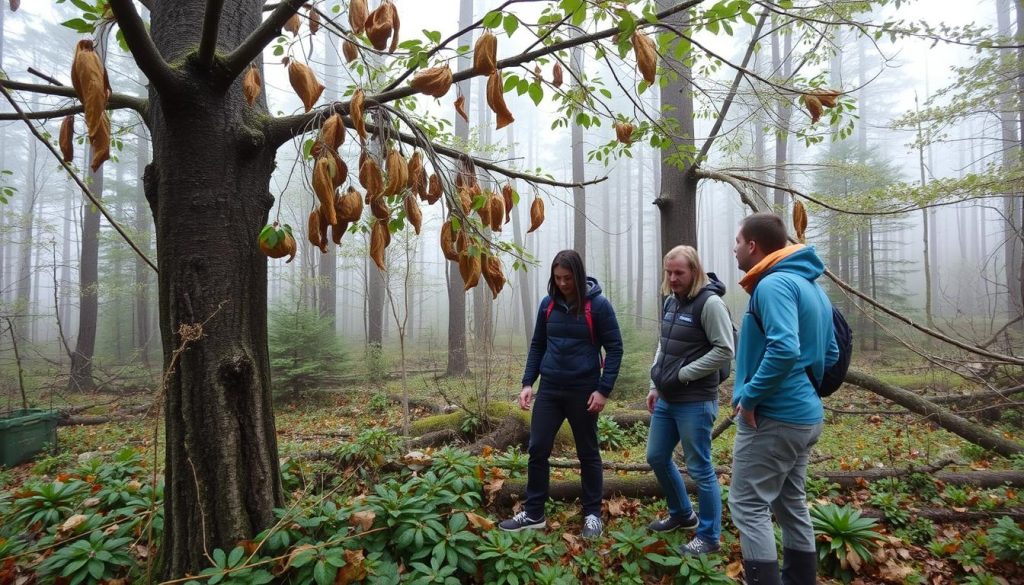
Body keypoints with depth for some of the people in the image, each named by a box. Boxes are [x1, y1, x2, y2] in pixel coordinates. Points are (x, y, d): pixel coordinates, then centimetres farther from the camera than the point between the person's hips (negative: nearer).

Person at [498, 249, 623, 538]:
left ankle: (592, 514, 26)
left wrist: (604, 389, -13)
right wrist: (527, 382, 2)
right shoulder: (548, 304, 3)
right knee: (537, 450, 6)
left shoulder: (598, 305, -8)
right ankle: (533, 514, 21)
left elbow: (615, 348, -6)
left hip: (583, 391, -4)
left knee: (588, 453, 10)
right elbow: (537, 345, 10)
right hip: (549, 389, 4)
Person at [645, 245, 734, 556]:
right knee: (657, 457, 18)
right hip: (666, 400, 9)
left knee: (700, 469, 3)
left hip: (695, 402, -8)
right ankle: (682, 514, 39)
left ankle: (709, 536, 23)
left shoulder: (710, 303, -15)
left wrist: (682, 375, -16)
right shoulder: (670, 301, 10)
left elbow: (724, 351, -18)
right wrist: (655, 386, 13)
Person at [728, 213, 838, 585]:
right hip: (804, 414, 10)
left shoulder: (773, 284, -17)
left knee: (748, 507, -1)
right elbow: (830, 353, 18)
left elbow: (784, 349, -30)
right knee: (791, 505, 19)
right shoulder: (810, 285, 14)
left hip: (774, 417, -10)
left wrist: (750, 395, -21)